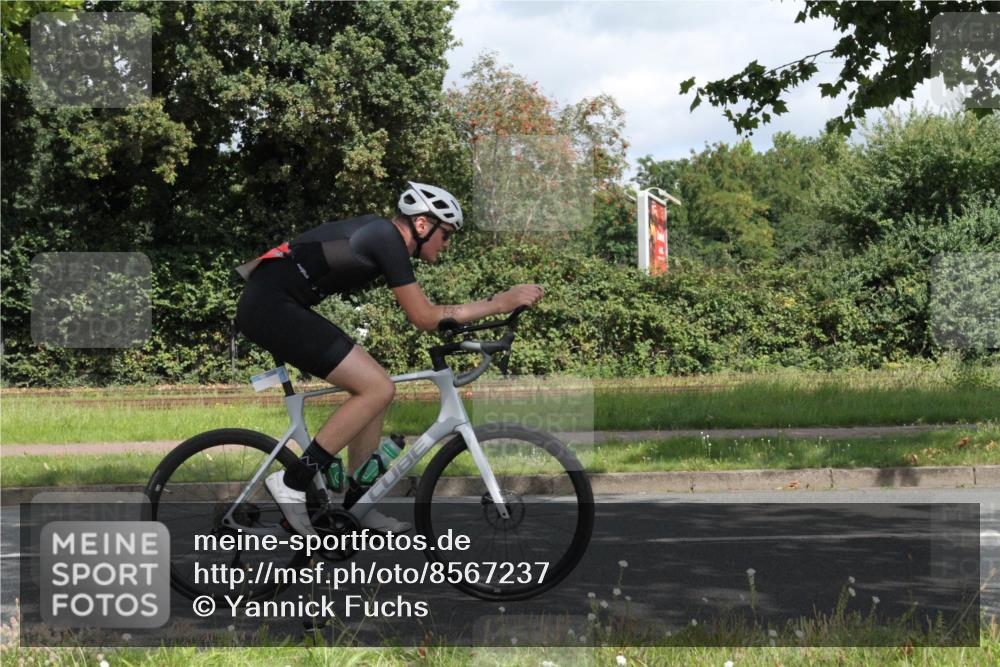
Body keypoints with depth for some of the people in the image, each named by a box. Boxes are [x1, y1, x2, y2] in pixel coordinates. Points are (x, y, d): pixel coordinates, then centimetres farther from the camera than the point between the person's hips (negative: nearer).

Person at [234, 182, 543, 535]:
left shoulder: (380, 234, 18)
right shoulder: (388, 238, -11)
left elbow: (422, 313, 26)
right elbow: (424, 318, -10)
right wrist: (500, 303, -7)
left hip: (265, 306, 10)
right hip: (271, 305, -10)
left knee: (372, 386, 12)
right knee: (378, 388, -13)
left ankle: (358, 505, 17)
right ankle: (292, 482, -8)